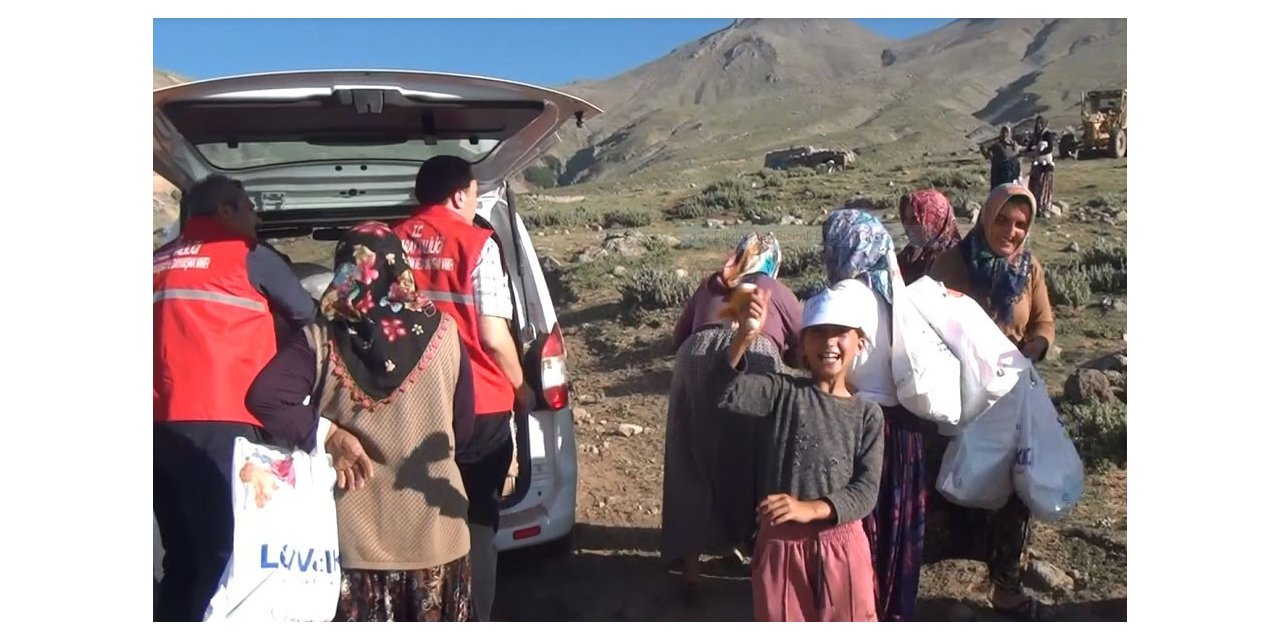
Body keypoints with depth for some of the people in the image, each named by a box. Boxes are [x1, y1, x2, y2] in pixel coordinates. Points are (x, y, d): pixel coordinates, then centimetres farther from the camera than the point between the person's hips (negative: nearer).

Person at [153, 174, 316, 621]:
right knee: (223, 558, -6)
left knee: (181, 560, 11)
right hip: (217, 422, -6)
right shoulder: (245, 255, 4)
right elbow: (307, 317, 13)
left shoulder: (159, 262, 19)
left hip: (160, 425, 7)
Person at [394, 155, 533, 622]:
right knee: (477, 521, 10)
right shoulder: (477, 243, -7)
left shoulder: (395, 242, 6)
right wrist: (520, 388, 5)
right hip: (479, 405, -4)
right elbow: (493, 336, -11)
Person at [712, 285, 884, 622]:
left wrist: (811, 509, -23)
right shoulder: (783, 392, -4)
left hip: (841, 546, 1)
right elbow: (727, 391, -22)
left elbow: (866, 491, -7)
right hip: (781, 542, -1)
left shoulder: (868, 414, 0)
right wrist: (745, 336, -38)